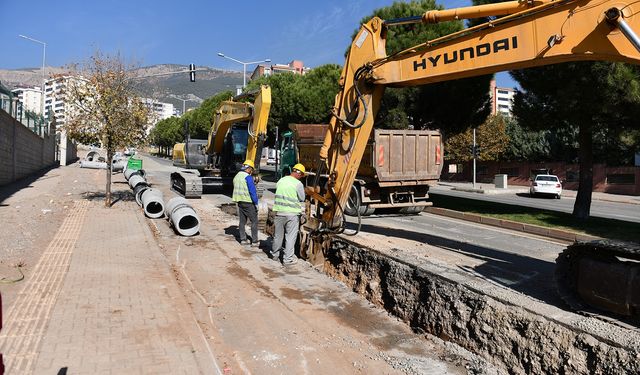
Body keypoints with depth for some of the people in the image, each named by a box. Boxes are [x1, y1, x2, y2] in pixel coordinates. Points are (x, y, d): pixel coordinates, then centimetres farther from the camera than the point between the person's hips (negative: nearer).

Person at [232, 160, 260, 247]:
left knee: (242, 221, 13)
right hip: (248, 202, -8)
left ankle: (243, 239, 18)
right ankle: (254, 241, -1)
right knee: (254, 221, -1)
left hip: (240, 202, 8)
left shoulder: (236, 176, 11)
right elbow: (252, 191, -17)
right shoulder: (248, 177, -15)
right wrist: (256, 203, -13)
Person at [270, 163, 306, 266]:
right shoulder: (298, 184, -12)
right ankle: (287, 259, 7)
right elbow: (302, 199, -2)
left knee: (278, 235, 18)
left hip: (279, 212, 5)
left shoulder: (281, 180, 3)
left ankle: (275, 254, 34)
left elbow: (278, 194, 12)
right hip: (292, 213, -5)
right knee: (290, 236, 4)